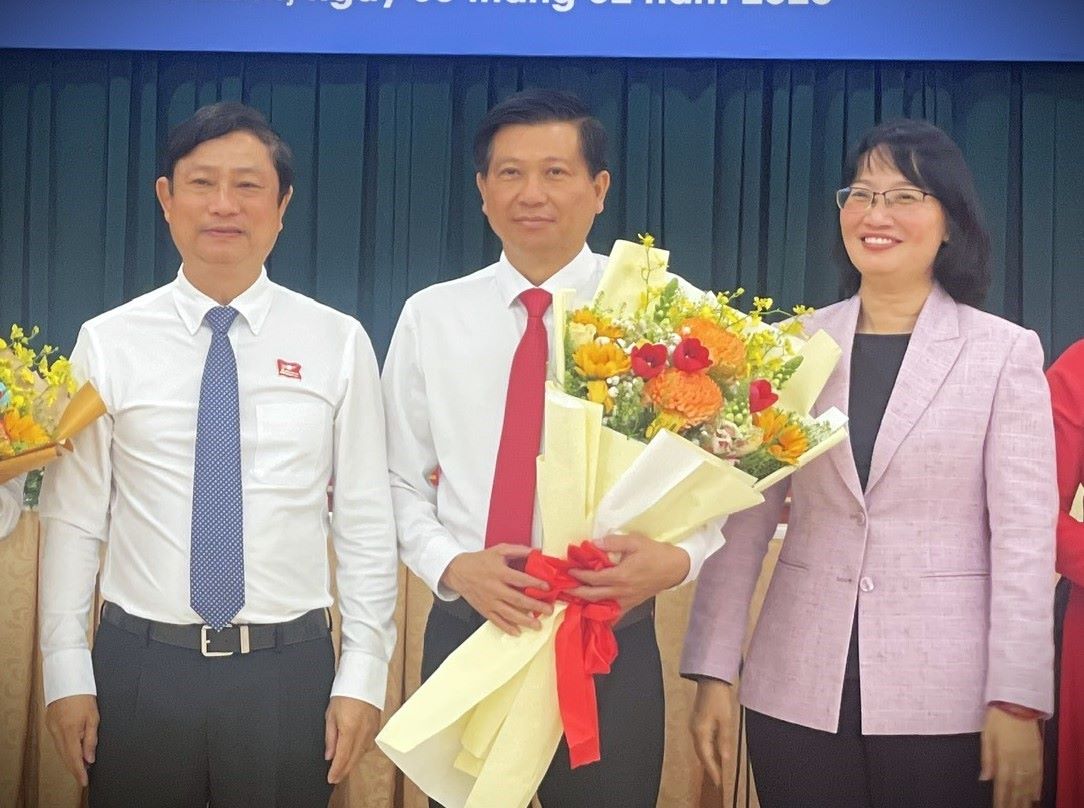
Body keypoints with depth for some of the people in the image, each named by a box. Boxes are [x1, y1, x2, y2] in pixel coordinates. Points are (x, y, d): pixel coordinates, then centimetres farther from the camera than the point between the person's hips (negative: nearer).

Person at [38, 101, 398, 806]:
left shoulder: (339, 343, -1)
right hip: (140, 668, 1)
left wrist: (363, 677, -3)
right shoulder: (108, 342, 0)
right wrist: (67, 675, -1)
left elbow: (366, 522, 0)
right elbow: (73, 518, 1)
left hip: (289, 670, 0)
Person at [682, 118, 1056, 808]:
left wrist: (1017, 702, -9)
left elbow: (1024, 538, -4)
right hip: (797, 694, 2)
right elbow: (744, 518, 4)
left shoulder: (1006, 352, 0)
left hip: (944, 699, -2)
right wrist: (714, 672, 0)